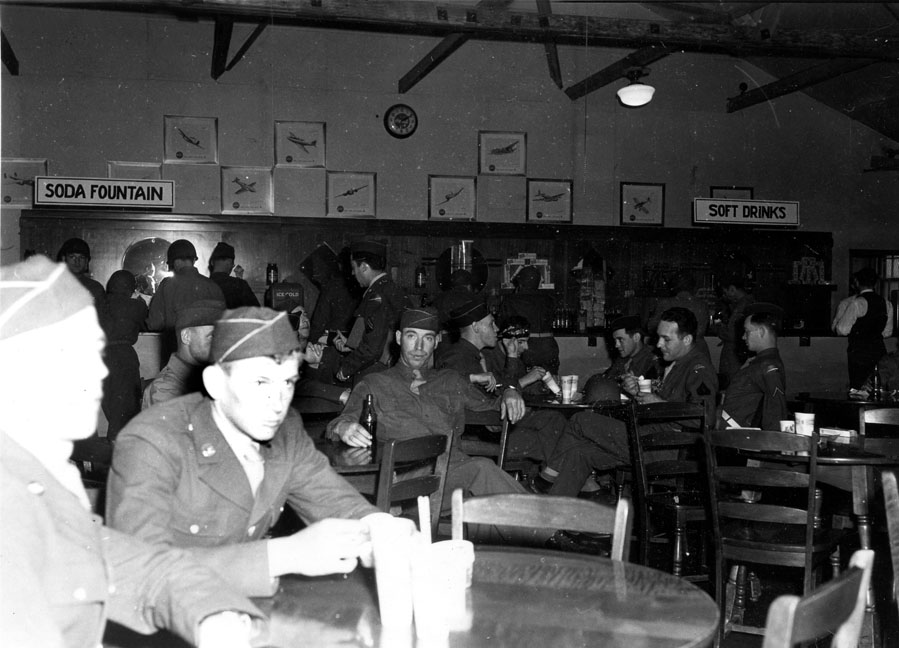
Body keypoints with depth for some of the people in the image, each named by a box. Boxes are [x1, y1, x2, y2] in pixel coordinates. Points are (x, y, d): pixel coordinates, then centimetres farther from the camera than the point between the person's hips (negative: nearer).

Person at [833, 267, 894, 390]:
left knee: (858, 389, -1)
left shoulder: (856, 303, -12)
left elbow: (843, 330, -11)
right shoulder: (886, 304, 8)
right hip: (880, 350, 6)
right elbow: (887, 332, 17)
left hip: (859, 351, -6)